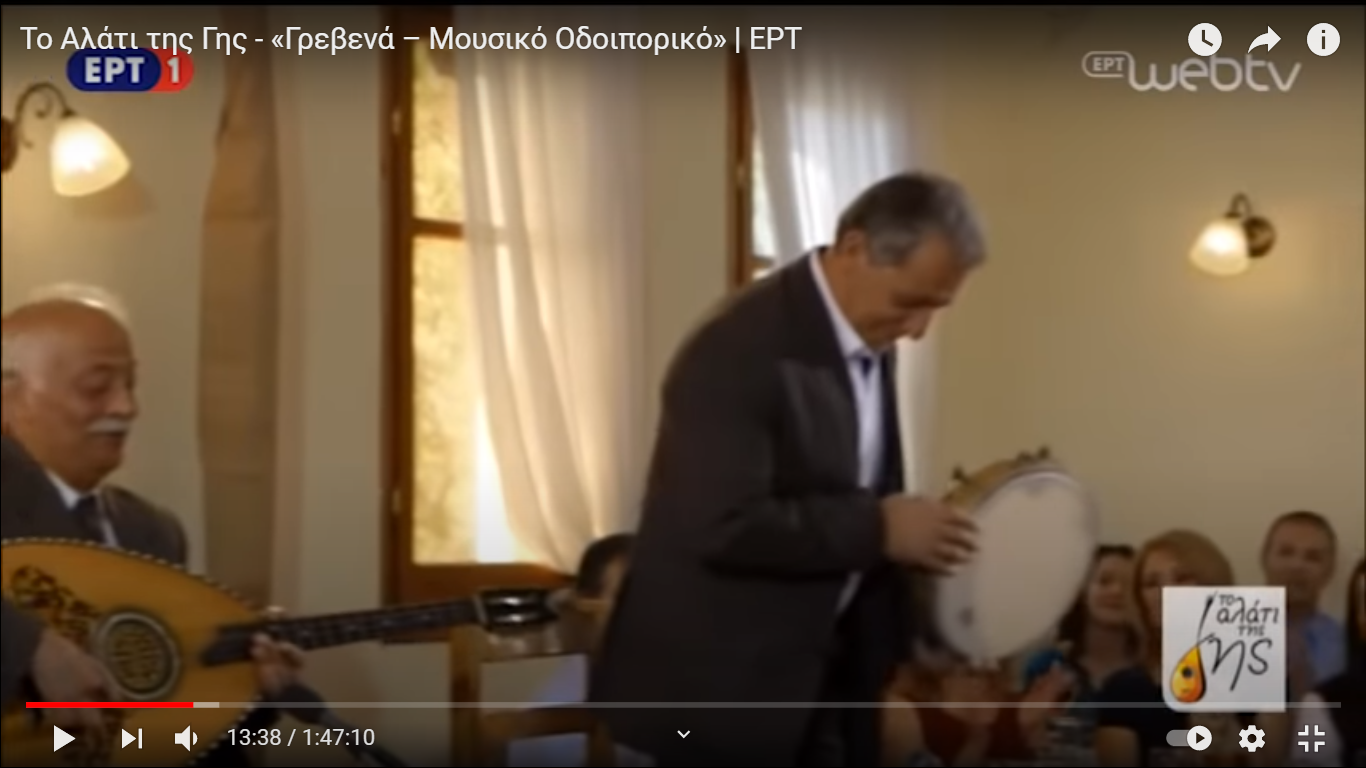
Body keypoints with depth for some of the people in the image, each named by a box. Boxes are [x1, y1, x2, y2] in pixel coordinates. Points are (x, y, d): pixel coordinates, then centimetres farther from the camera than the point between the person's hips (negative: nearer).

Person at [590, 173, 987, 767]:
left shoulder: (870, 342, 6)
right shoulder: (742, 351, -22)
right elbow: (725, 526, -29)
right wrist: (878, 529, -23)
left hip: (816, 669, 9)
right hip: (721, 683, -8)